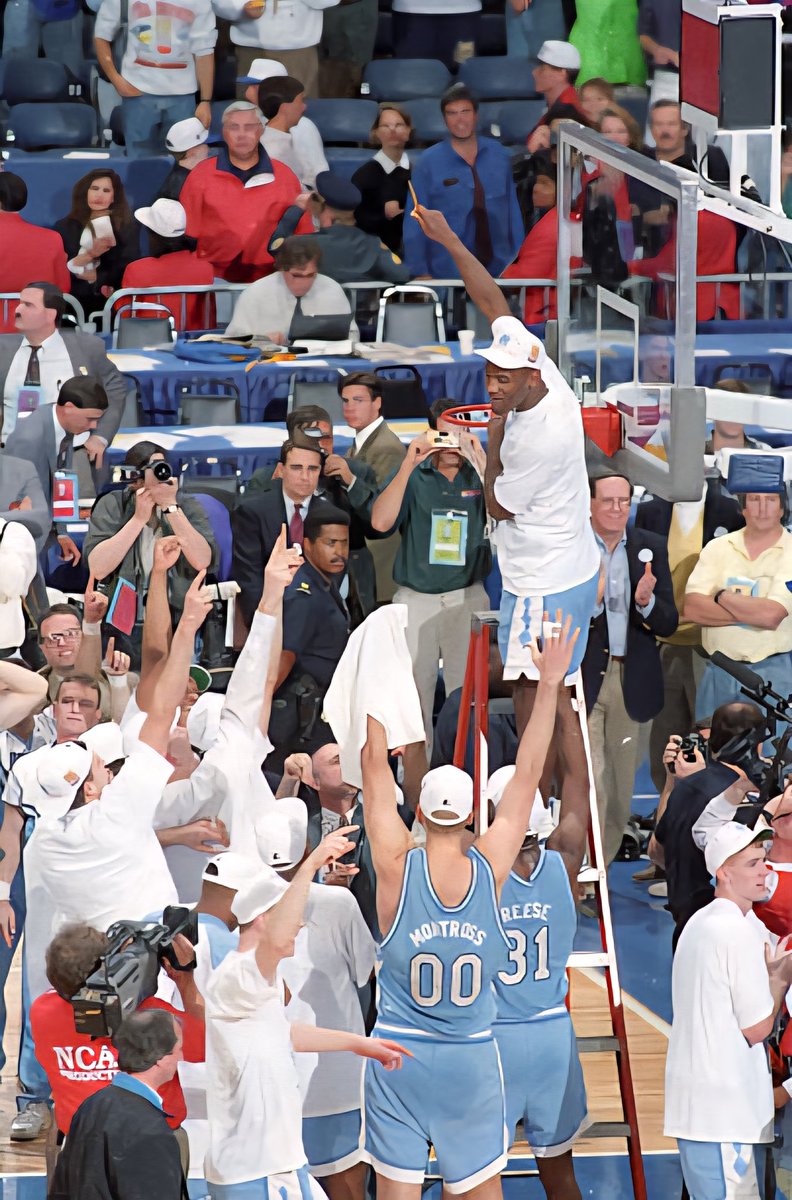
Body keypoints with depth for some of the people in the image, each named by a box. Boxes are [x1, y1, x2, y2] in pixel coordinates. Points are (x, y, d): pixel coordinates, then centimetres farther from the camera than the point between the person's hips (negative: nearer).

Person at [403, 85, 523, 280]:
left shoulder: (499, 156, 7)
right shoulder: (428, 163, -2)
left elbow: (513, 212, 9)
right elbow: (414, 221, -1)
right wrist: (420, 273, -5)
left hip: (499, 270, 2)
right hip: (449, 275, -2)